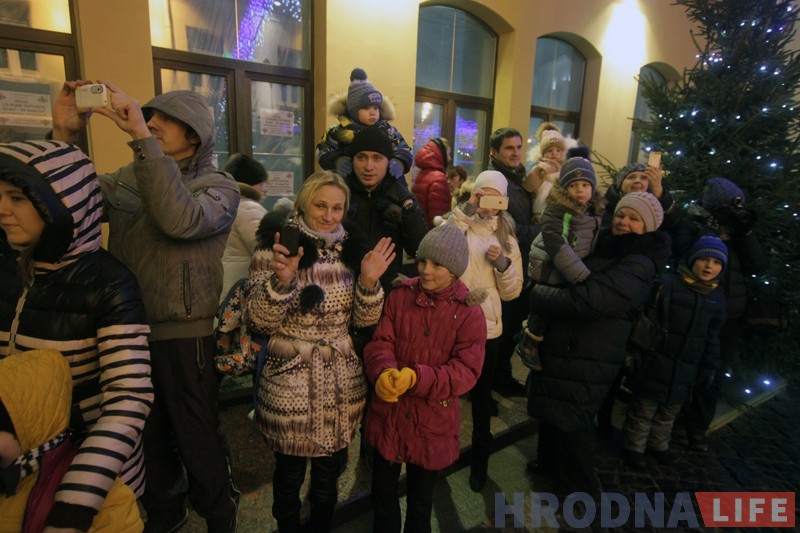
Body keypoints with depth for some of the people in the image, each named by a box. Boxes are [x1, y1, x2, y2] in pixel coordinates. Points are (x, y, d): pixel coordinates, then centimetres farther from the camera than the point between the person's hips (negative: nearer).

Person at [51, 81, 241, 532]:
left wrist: (140, 137, -29)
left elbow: (181, 220, -29)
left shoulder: (219, 186, -9)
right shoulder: (128, 179, 9)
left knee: (198, 439, 9)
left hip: (186, 336, -5)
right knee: (148, 434, 22)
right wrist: (64, 134, -10)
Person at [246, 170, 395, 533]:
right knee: (290, 469, 15)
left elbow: (363, 321, 2)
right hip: (290, 379, -3)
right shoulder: (275, 248, -9)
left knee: (331, 468, 20)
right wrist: (281, 280, -29)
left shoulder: (352, 250, 3)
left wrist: (369, 282, -15)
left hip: (342, 379, 4)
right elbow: (259, 321, -14)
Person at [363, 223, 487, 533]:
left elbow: (466, 371, -18)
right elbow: (380, 343, -9)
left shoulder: (470, 313, -12)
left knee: (421, 499, 21)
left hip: (433, 421, -2)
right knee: (382, 492, 22)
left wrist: (416, 378, -31)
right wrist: (384, 372, -31)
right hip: (388, 413, 2)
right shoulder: (399, 296, -6)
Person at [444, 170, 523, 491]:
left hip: (486, 328, 2)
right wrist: (465, 211, -23)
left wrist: (503, 263, -15)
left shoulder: (506, 237, 6)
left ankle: (479, 461, 38)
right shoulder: (458, 224, -1)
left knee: (481, 398, 16)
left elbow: (512, 291, 2)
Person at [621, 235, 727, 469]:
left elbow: (712, 337, 14)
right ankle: (633, 446, 23)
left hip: (686, 369, 6)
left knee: (669, 411, 21)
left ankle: (658, 445, 40)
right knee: (643, 409, 5)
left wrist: (709, 367, 14)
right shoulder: (669, 284, -13)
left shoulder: (717, 298, 7)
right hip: (655, 363, -6)